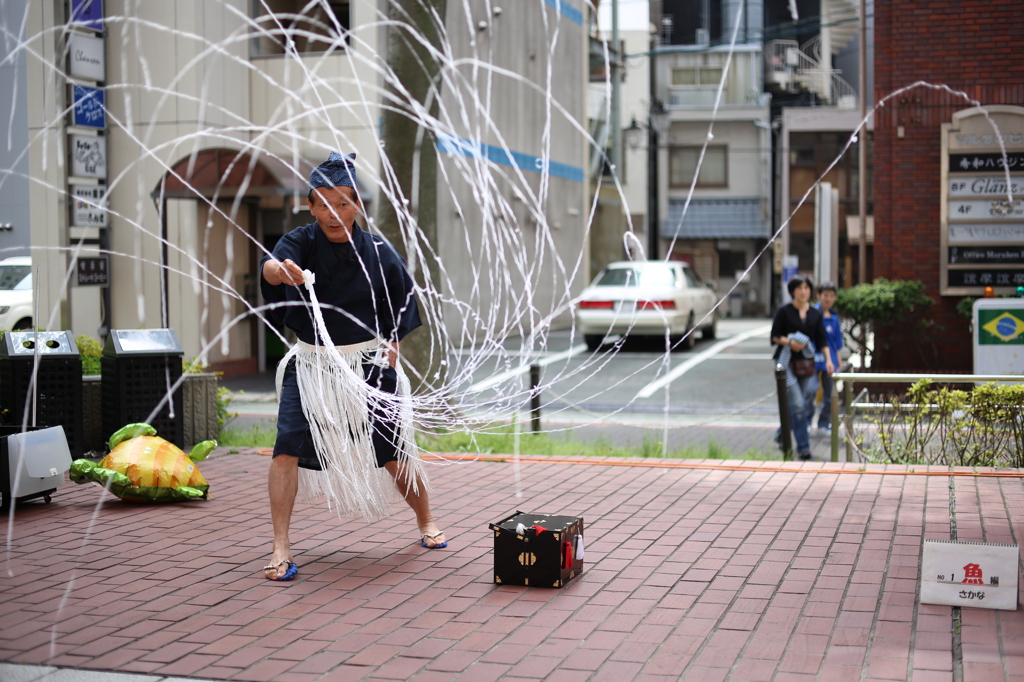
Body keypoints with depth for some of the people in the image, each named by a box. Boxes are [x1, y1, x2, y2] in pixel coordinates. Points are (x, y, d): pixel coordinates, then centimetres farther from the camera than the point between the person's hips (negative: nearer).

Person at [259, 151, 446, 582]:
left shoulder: (378, 252, -3)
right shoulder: (301, 243, -7)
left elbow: (403, 304, 10)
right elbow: (270, 264, -30)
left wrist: (391, 345, -4)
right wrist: (279, 270, -53)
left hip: (369, 366, 0)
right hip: (311, 365, 0)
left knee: (394, 451, 4)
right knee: (288, 447, -14)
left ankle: (426, 523, 30)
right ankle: (280, 548, -5)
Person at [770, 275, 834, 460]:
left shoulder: (815, 314, 10)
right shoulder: (784, 311, -1)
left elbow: (821, 340, 9)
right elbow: (775, 336, -2)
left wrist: (828, 359, -3)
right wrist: (789, 342, -19)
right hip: (787, 361, -4)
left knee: (797, 404, 8)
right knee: (798, 404, -12)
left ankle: (781, 434, 32)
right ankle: (803, 446, -8)